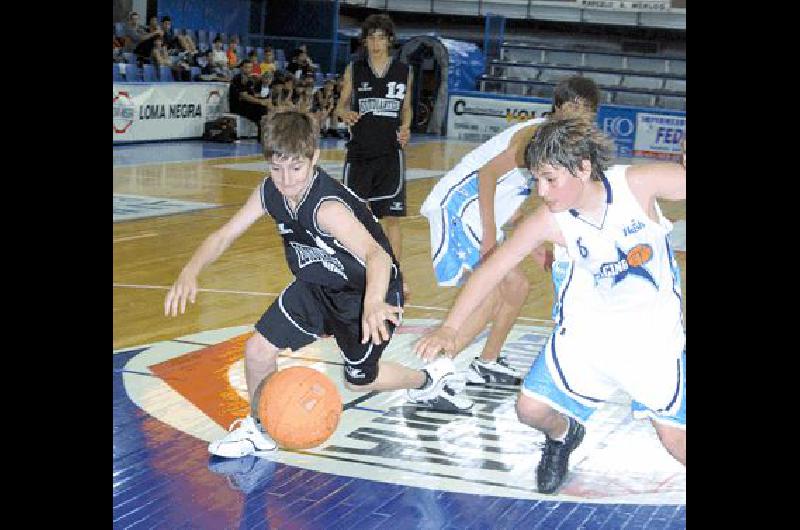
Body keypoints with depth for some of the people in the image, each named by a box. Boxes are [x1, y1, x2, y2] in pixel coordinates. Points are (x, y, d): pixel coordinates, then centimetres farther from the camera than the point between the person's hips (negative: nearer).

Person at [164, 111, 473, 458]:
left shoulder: (327, 207, -39)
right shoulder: (269, 193, -17)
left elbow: (376, 255, -53)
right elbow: (223, 236, -9)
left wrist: (372, 304, -73)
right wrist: (191, 271, -30)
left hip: (366, 290, -5)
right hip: (316, 286, 6)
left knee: (358, 380, 14)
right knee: (257, 350, -8)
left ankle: (429, 380, 43)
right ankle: (258, 428, 18)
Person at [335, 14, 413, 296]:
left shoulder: (404, 72, 4)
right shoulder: (354, 70, 2)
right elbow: (341, 105, 8)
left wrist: (405, 128, -5)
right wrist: (346, 114, -15)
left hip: (390, 154, 0)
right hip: (359, 153, 0)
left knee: (391, 218, -2)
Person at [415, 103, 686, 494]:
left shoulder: (639, 183, -24)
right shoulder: (548, 222, -19)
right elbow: (493, 268, -20)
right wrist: (449, 328, -28)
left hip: (654, 329, -2)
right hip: (589, 325, 2)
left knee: (676, 439, -5)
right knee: (532, 409, -3)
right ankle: (563, 437, 34)